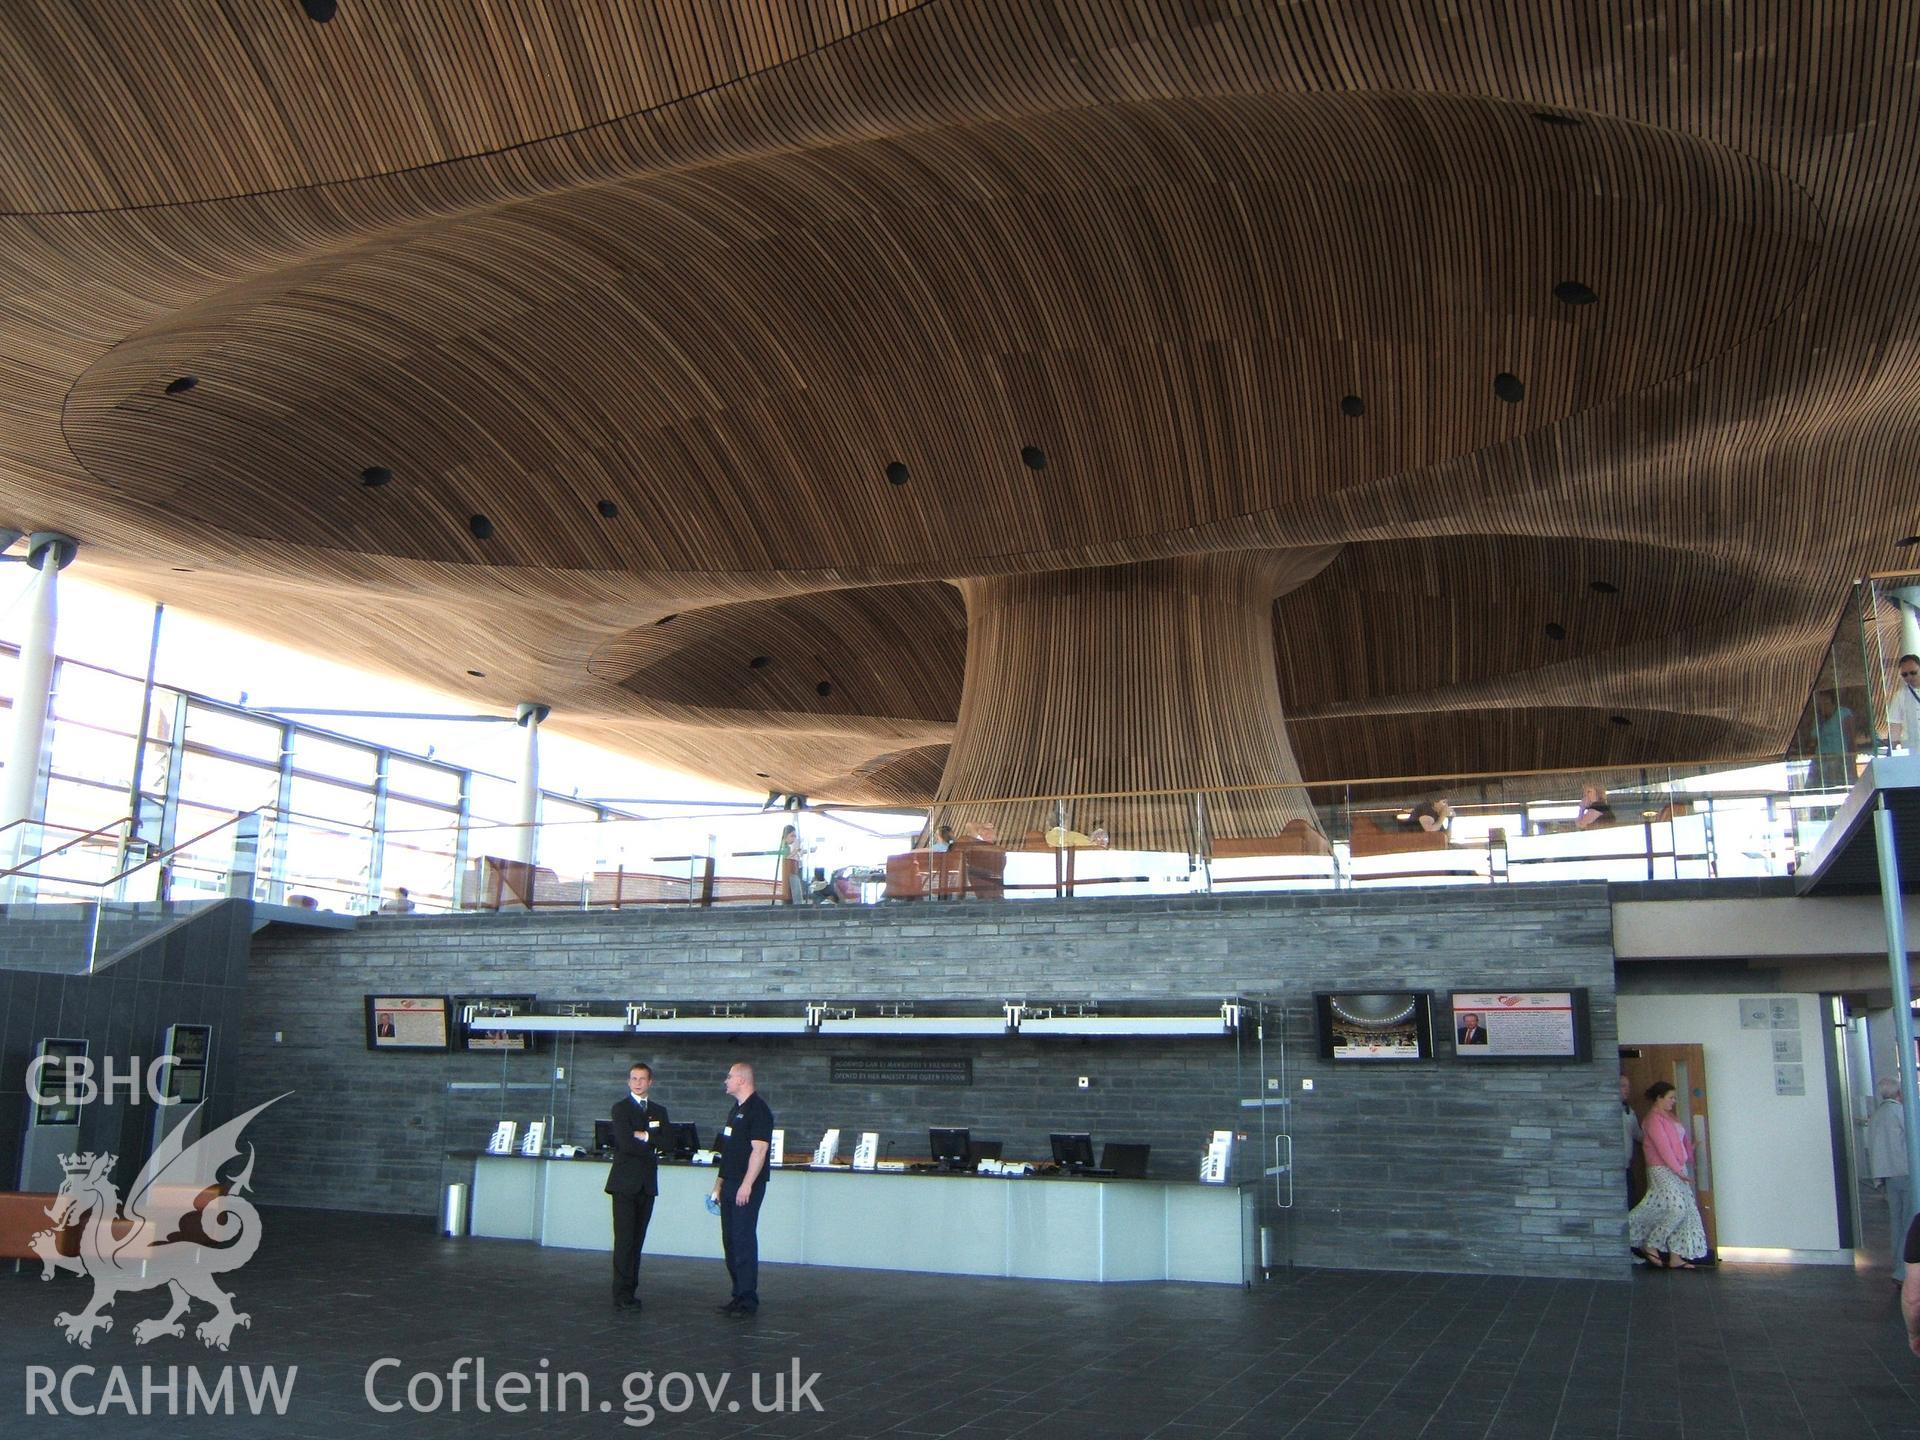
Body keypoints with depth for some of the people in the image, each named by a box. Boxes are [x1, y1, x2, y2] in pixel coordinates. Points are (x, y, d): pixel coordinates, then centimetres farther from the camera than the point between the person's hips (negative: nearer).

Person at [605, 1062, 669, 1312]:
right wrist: (652, 1147, -4)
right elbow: (625, 1142, -13)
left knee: (637, 1239, 7)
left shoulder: (659, 1110, 16)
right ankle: (622, 1294, -6)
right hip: (625, 1181, -5)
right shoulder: (620, 1108, 0)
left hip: (647, 1183, 5)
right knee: (625, 1239, -7)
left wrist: (644, 1136, -11)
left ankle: (630, 1290, 12)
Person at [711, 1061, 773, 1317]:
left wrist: (746, 1185, -23)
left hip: (747, 1188, -9)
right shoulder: (735, 1109, 17)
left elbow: (759, 1150, -20)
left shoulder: (758, 1110, -13)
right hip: (730, 1186, 9)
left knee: (744, 1240, -8)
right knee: (730, 1241, 10)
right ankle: (739, 1295, 17)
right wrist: (719, 1183, 20)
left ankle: (748, 1300, -3)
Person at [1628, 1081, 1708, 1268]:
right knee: (1676, 1208, -16)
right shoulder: (1653, 1119, -13)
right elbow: (1663, 1147, -17)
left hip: (1676, 1170, 10)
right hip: (1662, 1171, -10)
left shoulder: (1667, 1117, 16)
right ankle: (1651, 1245, -2)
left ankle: (1676, 1257, 9)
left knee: (1687, 1211, 5)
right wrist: (1678, 1169, -16)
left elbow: (1680, 1140, 19)